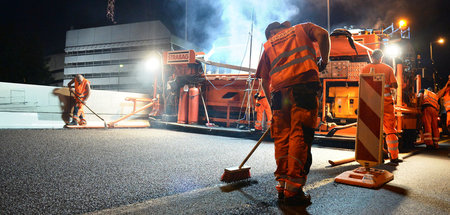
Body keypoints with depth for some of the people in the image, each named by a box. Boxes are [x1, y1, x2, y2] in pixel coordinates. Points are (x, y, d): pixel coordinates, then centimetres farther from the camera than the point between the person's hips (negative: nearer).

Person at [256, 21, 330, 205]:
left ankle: (282, 186, 11)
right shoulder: (302, 28, 27)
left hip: (279, 89, 3)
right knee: (300, 135, -6)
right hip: (304, 83, -2)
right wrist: (324, 60, 15)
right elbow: (322, 34, 5)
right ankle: (293, 189, -9)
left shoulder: (268, 45, 29)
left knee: (282, 137, 8)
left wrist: (272, 102, 28)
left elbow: (264, 81, 22)